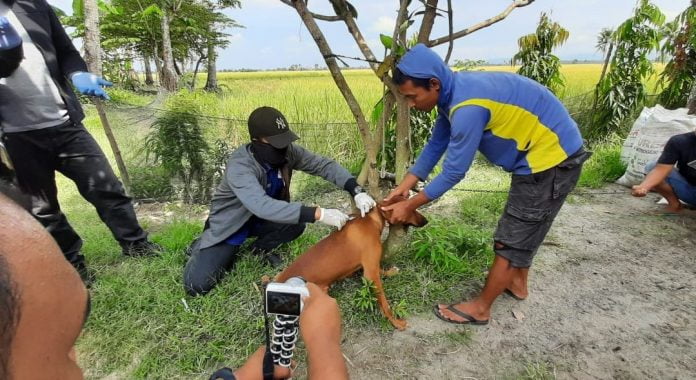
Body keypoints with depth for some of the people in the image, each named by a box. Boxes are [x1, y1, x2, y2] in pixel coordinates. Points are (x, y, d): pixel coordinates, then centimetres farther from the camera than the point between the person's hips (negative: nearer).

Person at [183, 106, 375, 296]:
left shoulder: (287, 151, -18)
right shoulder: (239, 165, -35)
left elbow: (324, 164, -15)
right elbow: (262, 206, -49)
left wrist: (356, 191, -32)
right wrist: (318, 213, -54)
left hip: (259, 221, 5)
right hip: (229, 225, -4)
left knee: (297, 223, -25)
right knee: (196, 284, -17)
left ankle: (261, 248, 7)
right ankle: (203, 247, 17)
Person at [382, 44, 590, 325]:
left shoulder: (468, 107, -32)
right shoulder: (454, 94, -1)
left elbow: (454, 172, -25)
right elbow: (436, 145, 6)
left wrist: (409, 205, -15)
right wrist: (404, 186, 4)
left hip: (552, 158, -10)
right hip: (540, 153, 10)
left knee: (512, 237, -1)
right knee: (522, 227, 23)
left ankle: (480, 308, 14)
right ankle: (517, 283, 43)